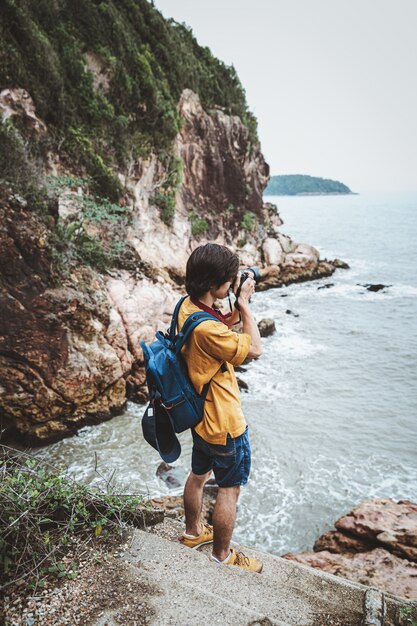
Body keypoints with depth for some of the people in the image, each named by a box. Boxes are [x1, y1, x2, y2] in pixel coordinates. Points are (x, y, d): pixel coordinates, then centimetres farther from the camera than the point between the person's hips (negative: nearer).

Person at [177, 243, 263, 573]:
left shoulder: (187, 306, -4)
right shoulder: (206, 328, -34)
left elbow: (223, 326, 12)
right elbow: (254, 349, -22)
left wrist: (238, 307, -3)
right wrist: (244, 303, -17)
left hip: (201, 415, 10)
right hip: (224, 424, -10)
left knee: (199, 474, 27)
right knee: (230, 490, 11)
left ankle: (194, 531, 50)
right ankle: (222, 556, 31)